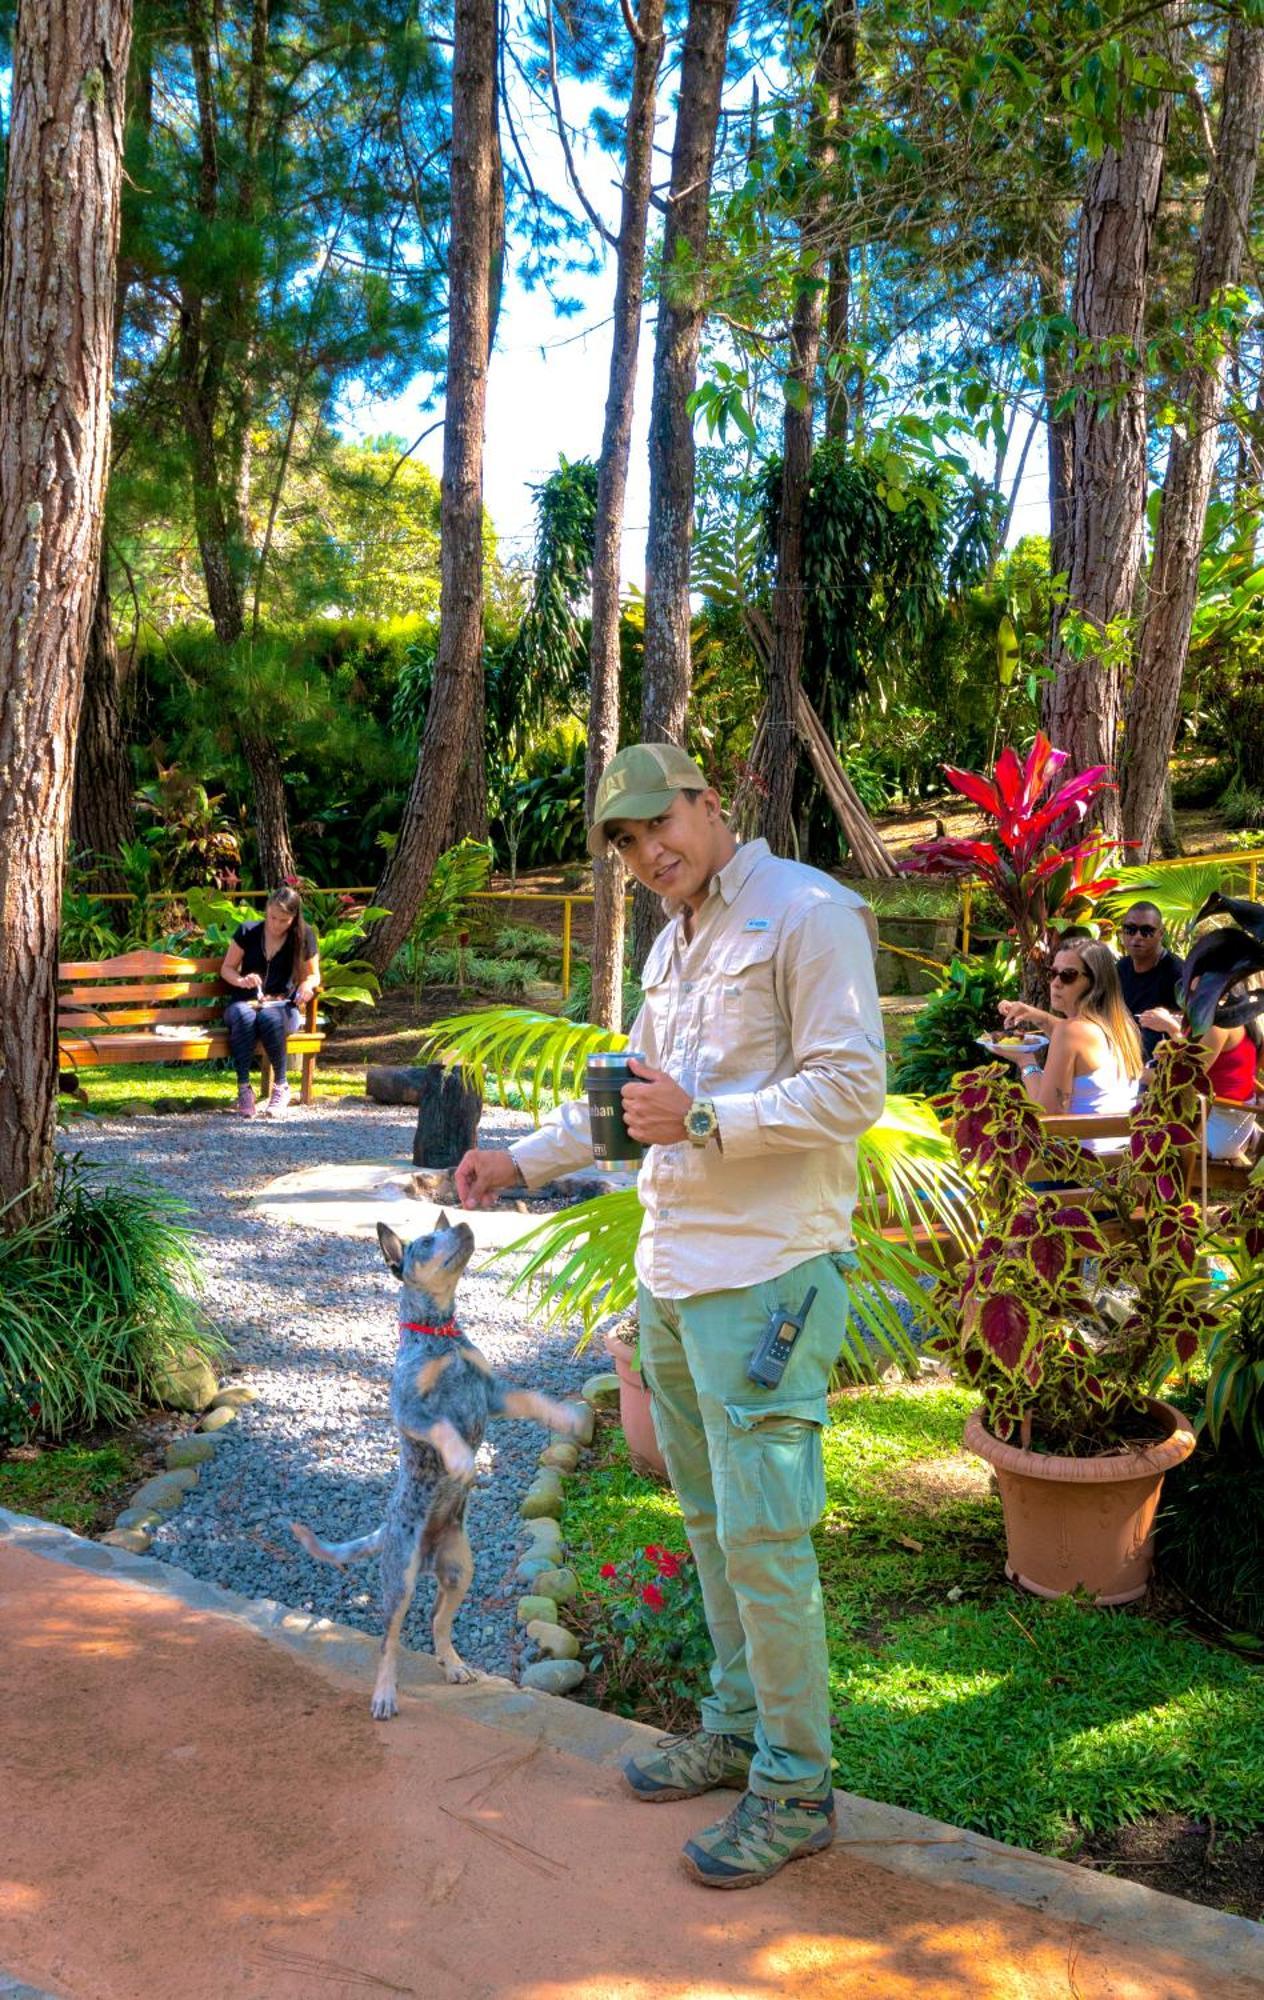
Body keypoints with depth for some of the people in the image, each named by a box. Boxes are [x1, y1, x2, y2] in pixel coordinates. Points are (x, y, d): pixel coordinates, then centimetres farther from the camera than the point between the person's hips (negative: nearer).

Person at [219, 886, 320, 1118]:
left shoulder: (303, 937, 2)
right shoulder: (247, 932, 2)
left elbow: (313, 975, 13)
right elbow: (226, 969, 9)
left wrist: (308, 985, -12)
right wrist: (241, 981, -14)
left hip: (283, 1005, 0)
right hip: (245, 1002, 0)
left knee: (269, 1017, -38)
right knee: (244, 1016, -38)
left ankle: (281, 1086, -21)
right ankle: (243, 1088, -31)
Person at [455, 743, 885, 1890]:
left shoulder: (807, 912, -11)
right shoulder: (671, 943, 17)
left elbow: (854, 1089, -18)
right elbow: (629, 1091, 27)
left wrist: (701, 1118, -21)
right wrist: (522, 1161, 23)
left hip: (765, 1277, -9)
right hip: (672, 1274, 9)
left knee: (761, 1530, -4)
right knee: (709, 1517, 17)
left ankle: (797, 1784, 11)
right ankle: (738, 1726, 32)